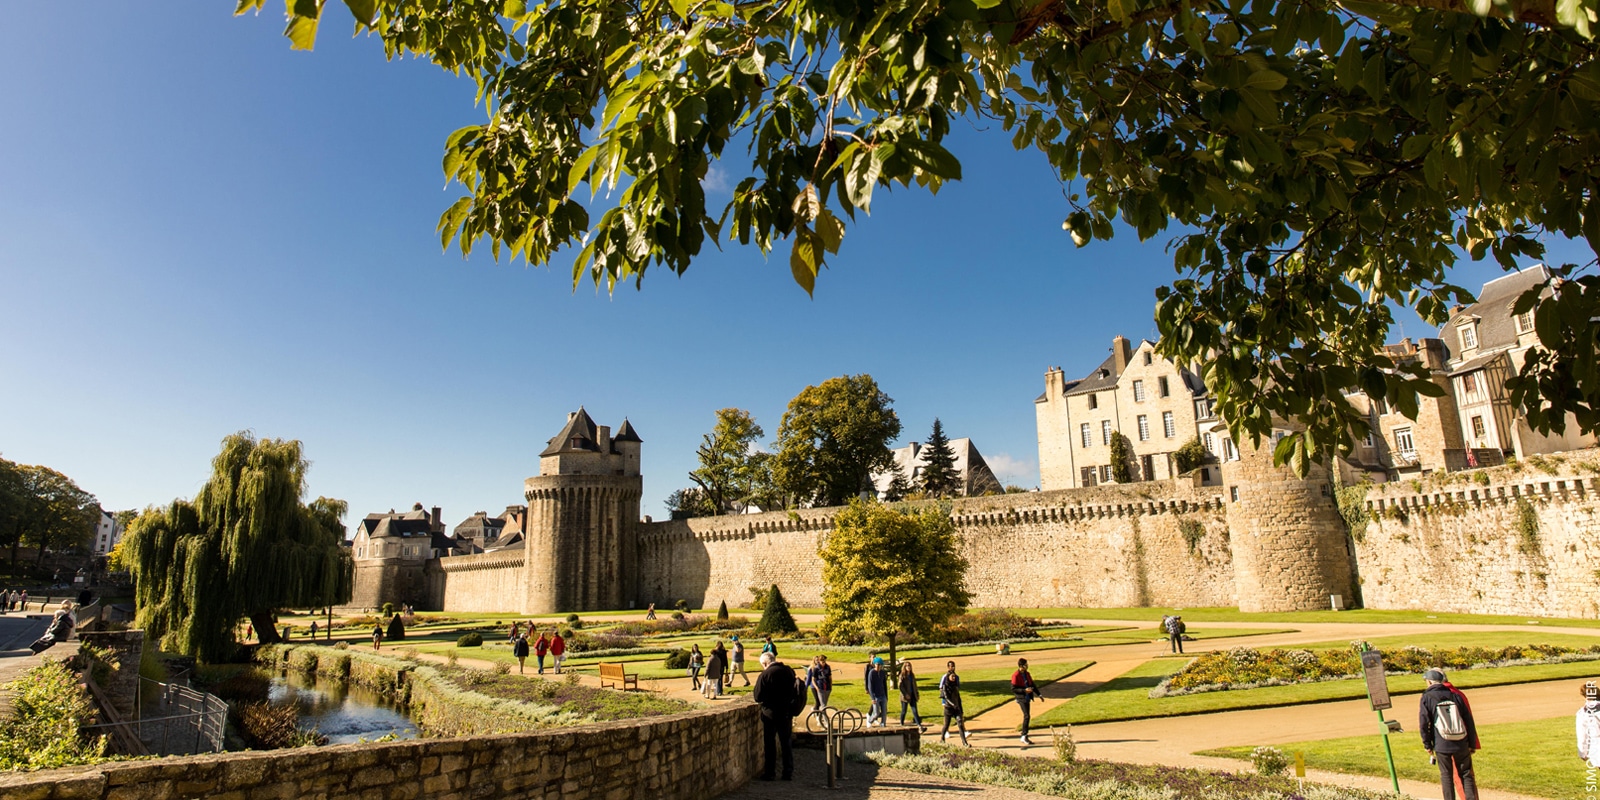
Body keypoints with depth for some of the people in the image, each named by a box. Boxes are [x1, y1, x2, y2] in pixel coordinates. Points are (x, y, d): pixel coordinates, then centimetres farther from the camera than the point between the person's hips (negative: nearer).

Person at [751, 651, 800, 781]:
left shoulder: (764, 675, -17)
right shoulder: (789, 671, -1)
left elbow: (757, 698, -15)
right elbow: (795, 691, 10)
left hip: (770, 713, -4)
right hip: (787, 713, 4)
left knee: (770, 744, 9)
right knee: (787, 743, 14)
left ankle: (770, 773, 13)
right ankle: (788, 773, 17)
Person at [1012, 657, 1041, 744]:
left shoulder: (1027, 674, 9)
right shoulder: (1015, 676, -15)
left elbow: (1032, 684, 20)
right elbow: (1013, 689, -16)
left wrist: (1039, 694, 13)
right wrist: (1024, 690, -24)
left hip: (1028, 698, 8)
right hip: (1021, 698, -8)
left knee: (1026, 716, 11)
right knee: (1027, 716, -14)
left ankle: (1024, 737, 20)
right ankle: (1024, 737, -7)